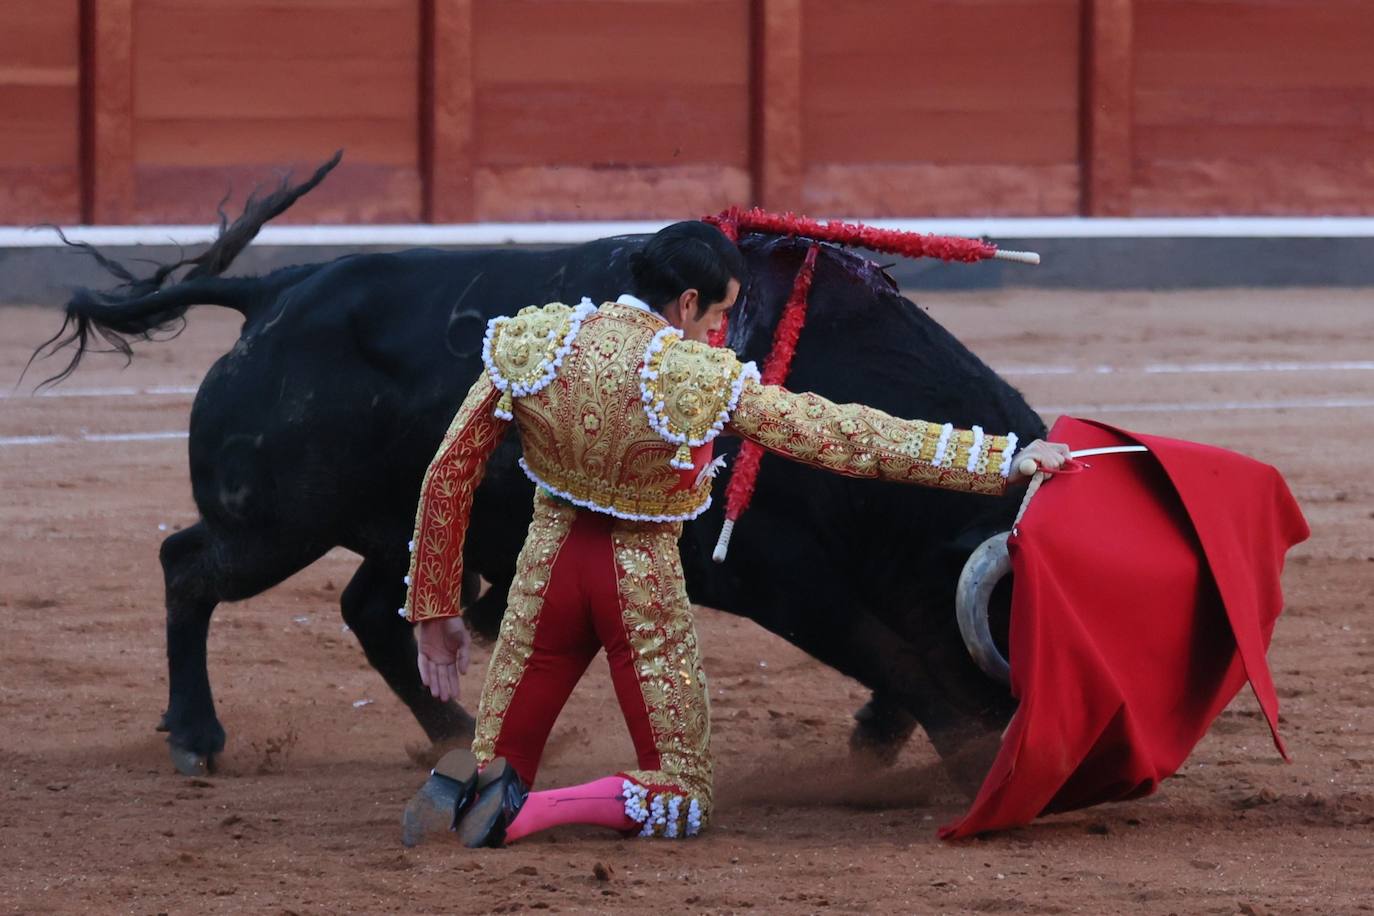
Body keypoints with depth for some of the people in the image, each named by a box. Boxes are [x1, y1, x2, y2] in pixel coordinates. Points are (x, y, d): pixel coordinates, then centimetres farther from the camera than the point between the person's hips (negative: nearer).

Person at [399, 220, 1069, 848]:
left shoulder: (531, 343, -10)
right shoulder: (703, 380, -20)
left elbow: (449, 477, -4)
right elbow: (846, 438, -17)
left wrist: (435, 611, 6)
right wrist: (1002, 458, -12)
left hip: (552, 563, 3)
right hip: (643, 581, -3)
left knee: (498, 764, 19)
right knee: (680, 800, 9)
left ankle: (466, 789, -20)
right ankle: (519, 812, -17)